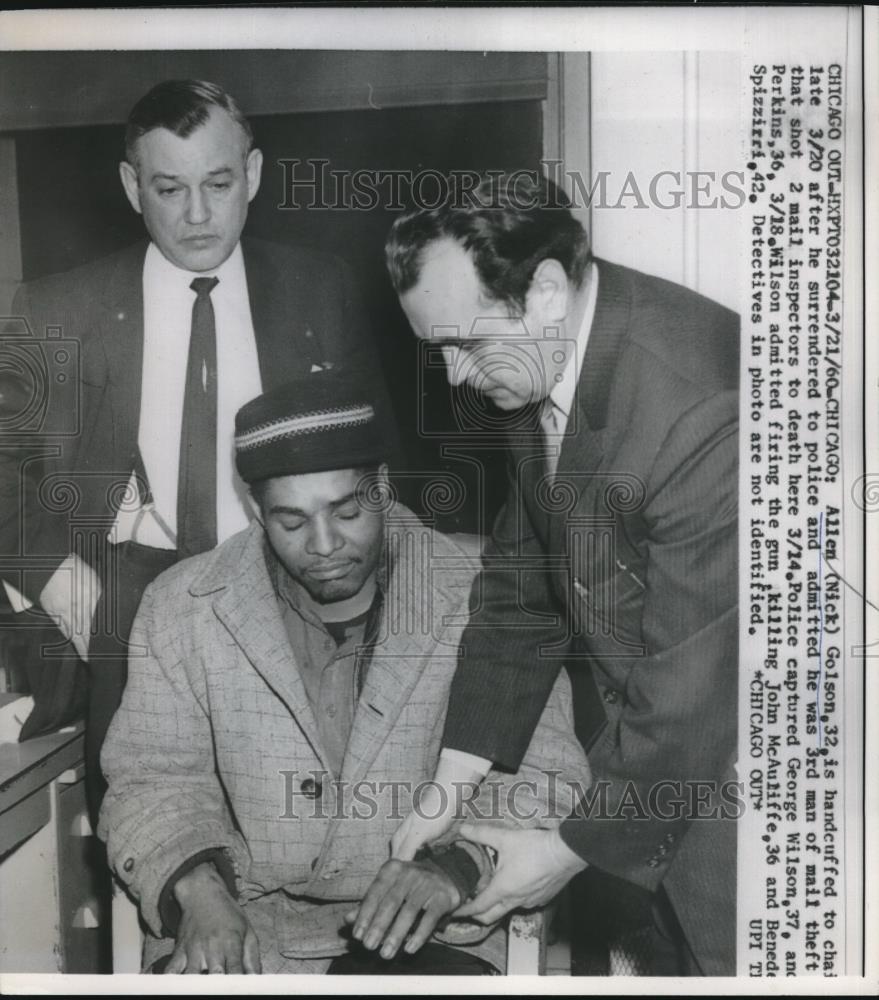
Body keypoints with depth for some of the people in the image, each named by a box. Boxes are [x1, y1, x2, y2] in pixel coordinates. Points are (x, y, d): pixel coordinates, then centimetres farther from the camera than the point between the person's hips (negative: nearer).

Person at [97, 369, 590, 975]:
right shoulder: (183, 606, 2)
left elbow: (547, 772, -2)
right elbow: (155, 777, 5)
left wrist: (457, 866, -19)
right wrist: (197, 890, -14)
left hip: (418, 928, 0)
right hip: (240, 926, 1)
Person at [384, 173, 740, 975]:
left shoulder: (699, 406, -31)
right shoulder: (536, 364, -5)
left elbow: (694, 694, -27)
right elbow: (519, 586, 2)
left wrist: (567, 851, -15)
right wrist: (453, 780, -1)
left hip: (712, 773, -7)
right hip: (627, 759, 7)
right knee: (636, 951, 21)